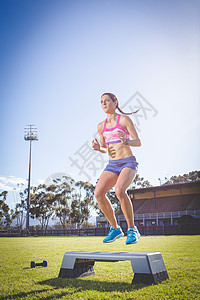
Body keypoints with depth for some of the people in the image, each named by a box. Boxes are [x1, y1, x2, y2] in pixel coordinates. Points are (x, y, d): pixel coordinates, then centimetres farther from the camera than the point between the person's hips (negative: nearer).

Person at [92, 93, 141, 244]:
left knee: (119, 190, -32)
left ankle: (132, 229, -12)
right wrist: (98, 148, -2)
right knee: (98, 193, -17)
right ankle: (115, 229, 1)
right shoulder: (101, 126, 14)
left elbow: (138, 142, -3)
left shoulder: (124, 119, 0)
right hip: (112, 165, 5)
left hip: (128, 162, -5)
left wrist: (126, 141, -24)